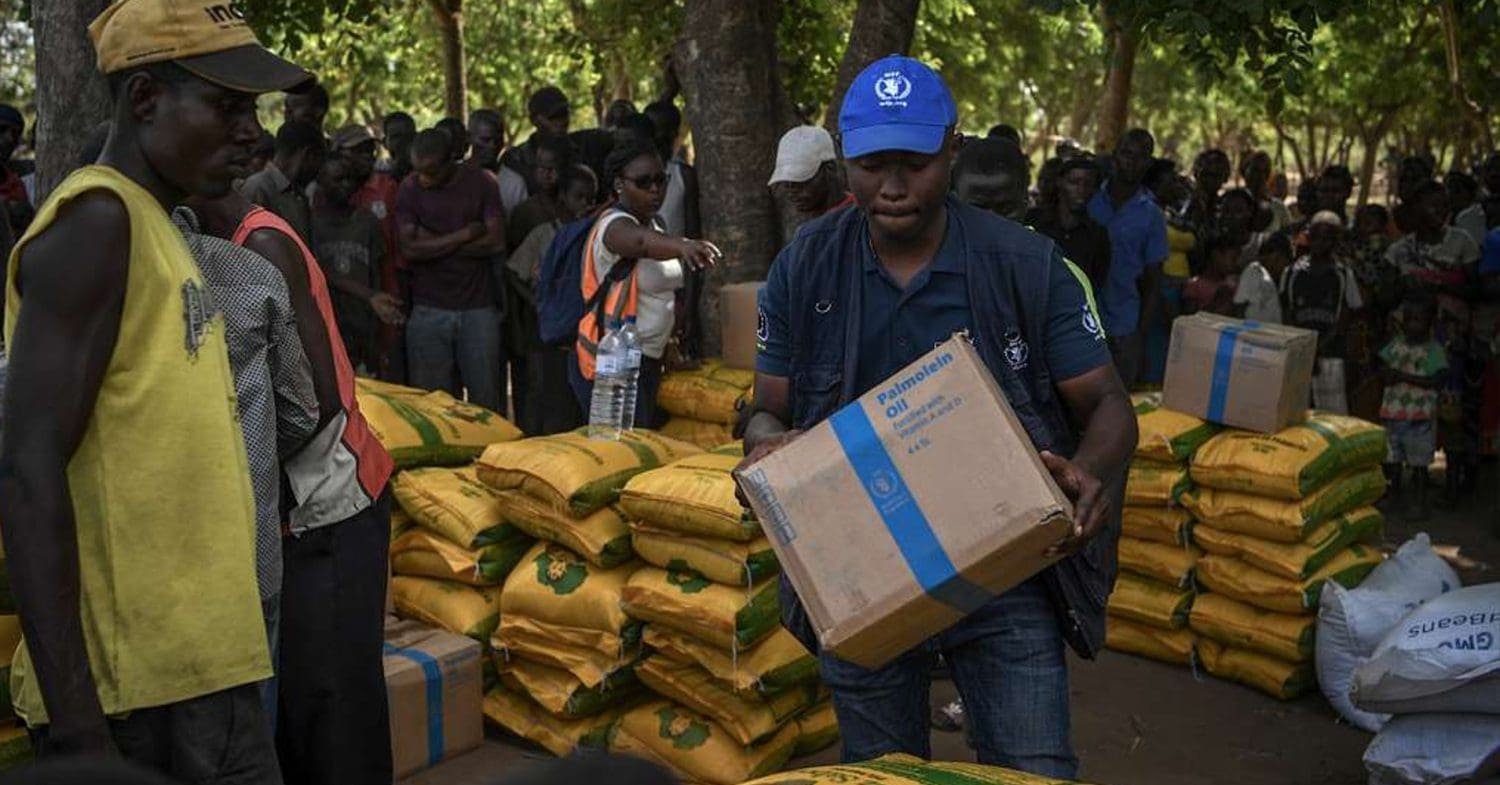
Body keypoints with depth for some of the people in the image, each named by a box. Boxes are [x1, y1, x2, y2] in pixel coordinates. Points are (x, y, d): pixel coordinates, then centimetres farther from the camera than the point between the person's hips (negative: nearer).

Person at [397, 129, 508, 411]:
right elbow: (409, 250, -8)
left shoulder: (480, 182, 1)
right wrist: (466, 234, -9)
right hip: (428, 311, 0)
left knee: (487, 399, 2)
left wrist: (435, 244, -7)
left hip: (478, 309, 0)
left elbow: (497, 242, -8)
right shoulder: (410, 189, 2)